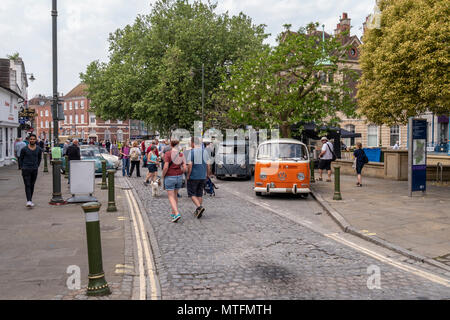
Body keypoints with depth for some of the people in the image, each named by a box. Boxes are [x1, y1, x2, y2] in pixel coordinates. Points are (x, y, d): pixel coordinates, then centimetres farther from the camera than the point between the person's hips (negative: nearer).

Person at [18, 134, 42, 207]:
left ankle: (30, 199, 22)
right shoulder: (24, 149, -5)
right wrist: (22, 167, 5)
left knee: (32, 185, 10)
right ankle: (28, 201, -17)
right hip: (26, 169, -3)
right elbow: (20, 159, 6)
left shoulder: (39, 149, 2)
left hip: (34, 170, 3)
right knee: (27, 185, -10)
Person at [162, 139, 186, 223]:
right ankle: (173, 213, 29)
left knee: (171, 197, -2)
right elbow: (184, 168, -5)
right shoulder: (181, 154, 1)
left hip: (170, 177, -5)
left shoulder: (168, 154, -11)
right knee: (175, 195, 21)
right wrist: (180, 174, 12)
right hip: (179, 177, 5)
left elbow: (166, 167, -19)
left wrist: (163, 175, -3)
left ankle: (177, 214, -18)